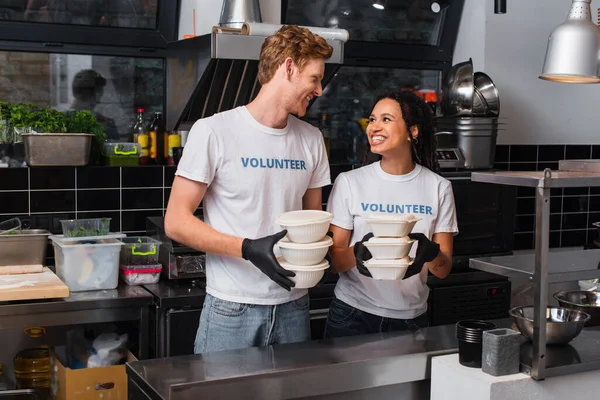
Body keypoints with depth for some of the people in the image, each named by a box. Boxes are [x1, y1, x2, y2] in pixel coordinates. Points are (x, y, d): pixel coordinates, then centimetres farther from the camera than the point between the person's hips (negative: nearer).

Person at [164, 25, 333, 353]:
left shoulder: (311, 139, 7)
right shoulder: (213, 131, -9)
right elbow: (176, 222, -10)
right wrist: (249, 249, -21)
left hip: (292, 307, 5)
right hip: (231, 309, -4)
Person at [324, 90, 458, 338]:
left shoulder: (438, 187, -2)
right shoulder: (349, 182, -6)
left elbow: (443, 270, -2)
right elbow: (334, 262, -5)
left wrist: (431, 254, -24)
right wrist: (357, 253, -26)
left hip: (410, 318, 1)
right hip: (352, 315, -1)